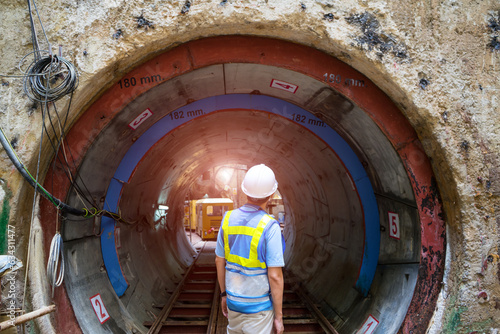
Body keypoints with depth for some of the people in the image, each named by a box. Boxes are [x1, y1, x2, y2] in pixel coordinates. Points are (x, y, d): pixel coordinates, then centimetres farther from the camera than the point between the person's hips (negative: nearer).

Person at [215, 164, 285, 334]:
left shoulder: (228, 219, -5)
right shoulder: (270, 227, -22)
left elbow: (219, 261, 5)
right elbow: (275, 276, -21)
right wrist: (279, 316, -10)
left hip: (234, 300, 5)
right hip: (259, 305, -5)